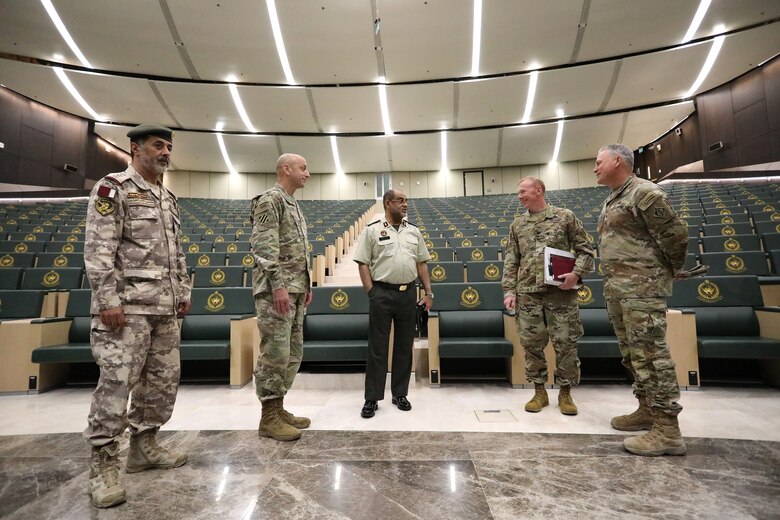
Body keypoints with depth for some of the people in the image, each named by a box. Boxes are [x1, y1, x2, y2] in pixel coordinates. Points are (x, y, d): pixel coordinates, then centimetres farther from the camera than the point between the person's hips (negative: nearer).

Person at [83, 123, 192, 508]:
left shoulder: (168, 198, 18)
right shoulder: (112, 188, -4)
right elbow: (98, 249, -12)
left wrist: (183, 292, 15)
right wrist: (108, 300, -18)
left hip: (164, 307, 8)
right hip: (128, 305, -8)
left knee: (163, 379, 11)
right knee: (117, 382, -4)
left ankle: (144, 447, 26)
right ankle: (103, 464, 10)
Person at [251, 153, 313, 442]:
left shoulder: (293, 204, 21)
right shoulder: (269, 199, -7)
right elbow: (264, 247, -17)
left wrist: (306, 285, 19)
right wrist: (278, 285, -23)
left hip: (295, 289, 10)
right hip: (276, 289, -10)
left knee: (293, 353, 12)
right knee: (275, 353, -4)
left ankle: (278, 409, 23)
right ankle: (269, 417, 8)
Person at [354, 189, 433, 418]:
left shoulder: (413, 231, 11)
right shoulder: (372, 230, -1)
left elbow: (422, 264, 13)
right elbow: (362, 264, -3)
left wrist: (428, 292, 6)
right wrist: (371, 293, -9)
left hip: (408, 293, 4)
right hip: (382, 293, -4)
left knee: (404, 346, 11)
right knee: (377, 347, 3)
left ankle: (400, 394, 26)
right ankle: (372, 398, 15)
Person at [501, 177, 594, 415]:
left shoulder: (565, 217, 5)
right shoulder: (517, 225, 13)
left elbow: (585, 250, 5)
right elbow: (511, 261, 10)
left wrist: (576, 273, -12)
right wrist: (509, 290, 2)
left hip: (561, 291, -2)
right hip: (527, 293, 3)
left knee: (565, 343, 2)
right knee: (532, 344, 5)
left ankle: (565, 393, 20)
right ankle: (539, 391, 21)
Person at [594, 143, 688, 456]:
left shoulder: (644, 192, -9)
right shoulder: (611, 201, 20)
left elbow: (676, 233, -10)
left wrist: (669, 272, 2)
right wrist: (612, 282, 15)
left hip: (643, 286, -10)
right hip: (616, 287, 10)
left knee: (650, 353, -8)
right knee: (631, 353, 14)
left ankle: (668, 430, -1)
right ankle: (647, 410, 26)